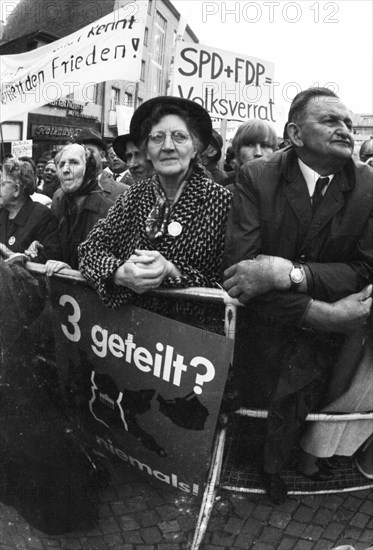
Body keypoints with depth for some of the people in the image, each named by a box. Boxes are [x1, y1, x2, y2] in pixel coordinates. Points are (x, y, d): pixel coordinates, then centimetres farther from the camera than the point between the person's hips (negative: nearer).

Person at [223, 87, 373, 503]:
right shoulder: (256, 177, -9)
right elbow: (239, 264, -19)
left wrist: (289, 272, -26)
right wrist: (322, 312, -25)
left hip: (319, 342, 2)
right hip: (261, 328, -1)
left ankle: (274, 465, 27)